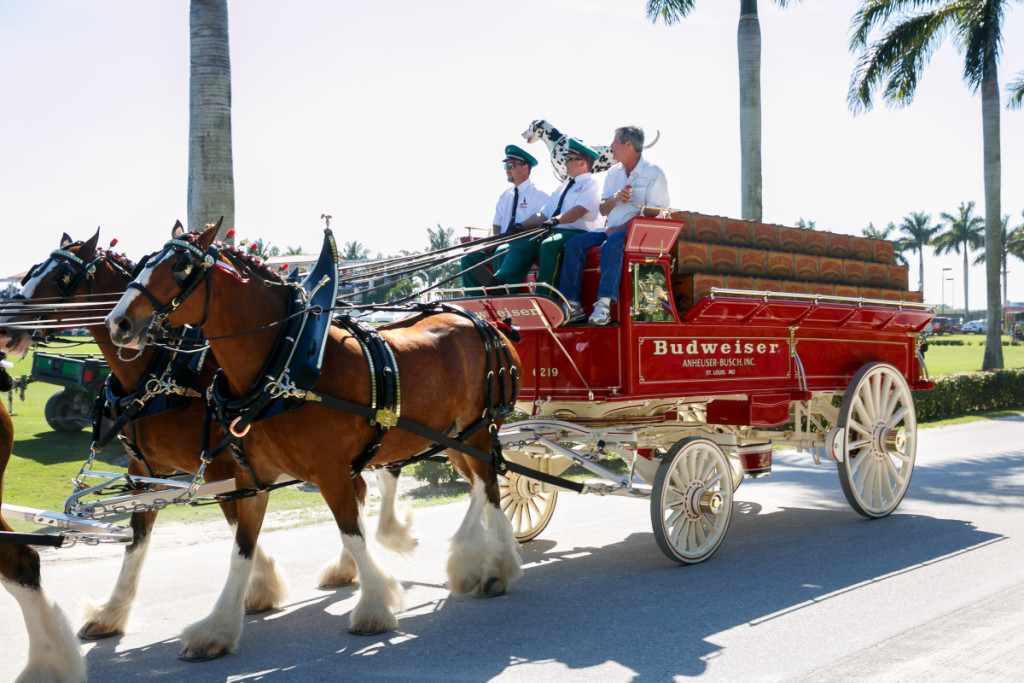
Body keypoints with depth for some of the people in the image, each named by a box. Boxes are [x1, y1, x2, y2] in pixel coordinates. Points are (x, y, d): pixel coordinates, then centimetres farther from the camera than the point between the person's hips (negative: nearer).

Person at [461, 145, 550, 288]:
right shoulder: (505, 196, 20)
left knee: (501, 253, -36)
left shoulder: (538, 194, -3)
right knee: (470, 257, -11)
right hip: (503, 244, 7)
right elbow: (496, 225, 18)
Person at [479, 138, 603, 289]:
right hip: (552, 231, 8)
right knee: (521, 243, -16)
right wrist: (521, 226, 7)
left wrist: (556, 220, -33)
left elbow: (580, 210, -17)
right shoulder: (563, 187, 29)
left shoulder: (591, 185, 3)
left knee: (548, 245, -36)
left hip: (577, 233, -8)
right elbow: (543, 214, 23)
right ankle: (501, 281, -36)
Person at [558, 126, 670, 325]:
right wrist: (614, 198, -8)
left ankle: (604, 304, -42)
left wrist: (621, 228, -19)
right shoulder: (613, 173, 18)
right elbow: (603, 210, 16)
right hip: (613, 230, 7)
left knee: (611, 244, -38)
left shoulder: (654, 173, -4)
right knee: (574, 244, -14)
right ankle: (572, 304, -20)